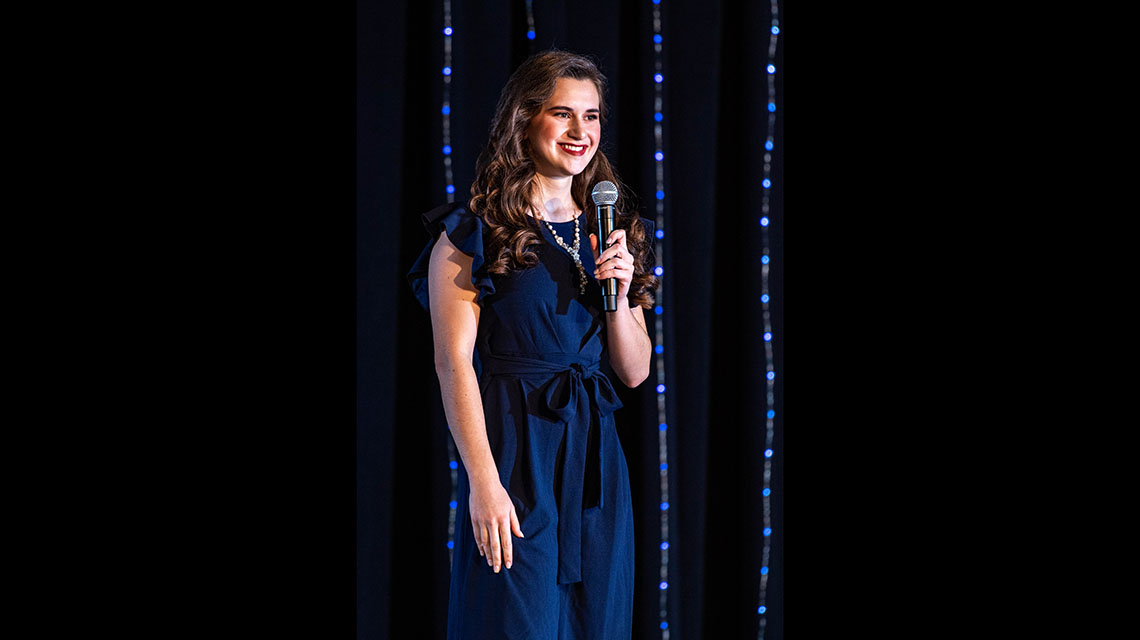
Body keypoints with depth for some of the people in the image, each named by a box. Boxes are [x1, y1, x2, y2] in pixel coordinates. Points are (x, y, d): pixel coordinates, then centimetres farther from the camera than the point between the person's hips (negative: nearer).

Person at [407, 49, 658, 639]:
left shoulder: (607, 233, 13)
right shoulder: (475, 234, -5)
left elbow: (635, 371, 13)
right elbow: (453, 363, -11)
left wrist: (617, 296, -6)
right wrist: (482, 480, -19)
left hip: (595, 455, 6)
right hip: (515, 451, -6)